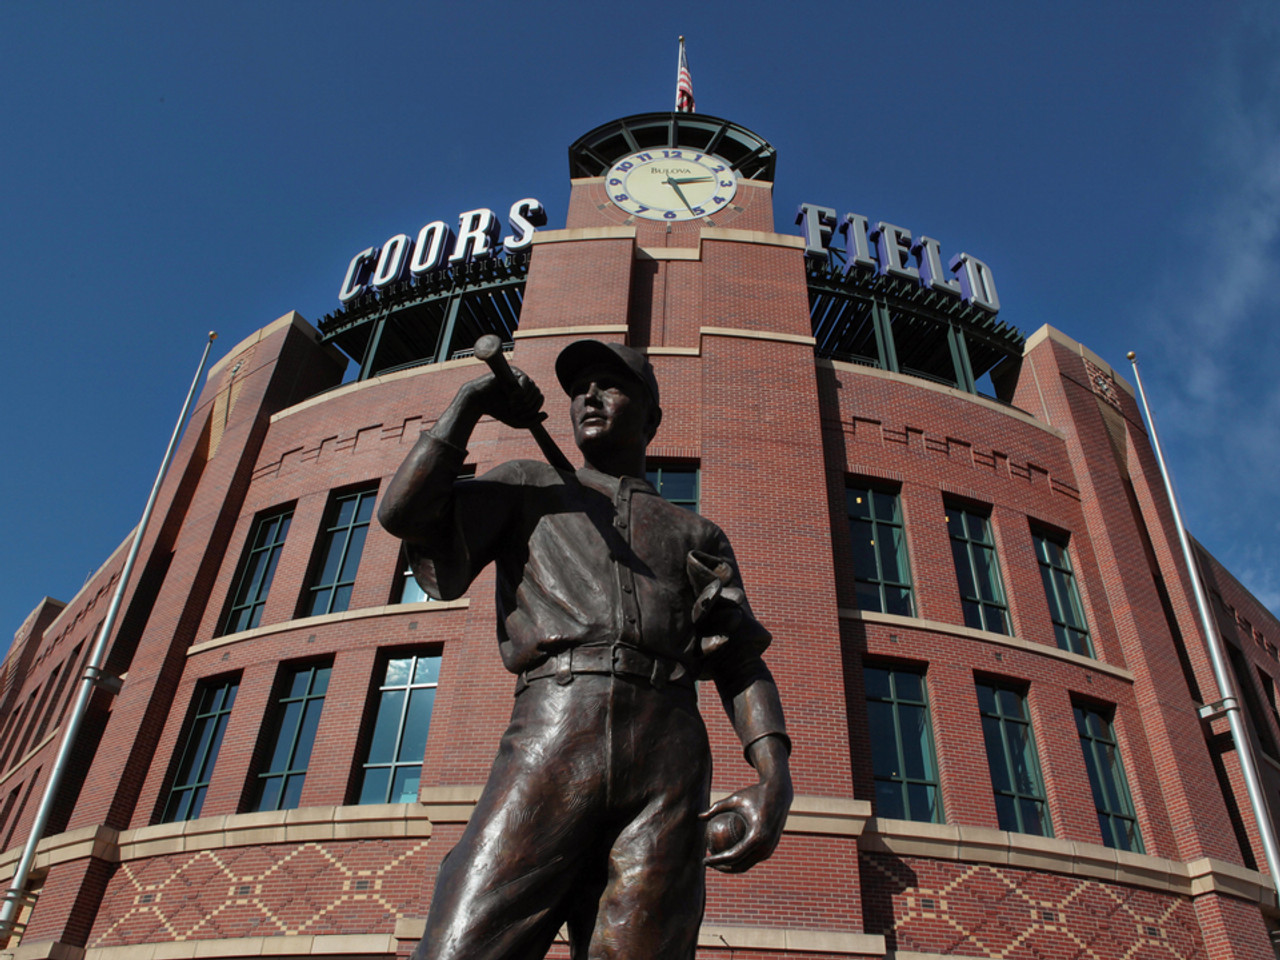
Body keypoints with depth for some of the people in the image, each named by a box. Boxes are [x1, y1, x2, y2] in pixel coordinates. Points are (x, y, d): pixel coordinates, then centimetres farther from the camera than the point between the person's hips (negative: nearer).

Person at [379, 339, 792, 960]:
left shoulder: (697, 535, 27)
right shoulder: (530, 489, 27)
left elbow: (742, 665, 15)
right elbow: (404, 512, 9)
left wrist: (775, 778, -3)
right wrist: (469, 402, 15)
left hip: (668, 768, 1)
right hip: (548, 748, -1)